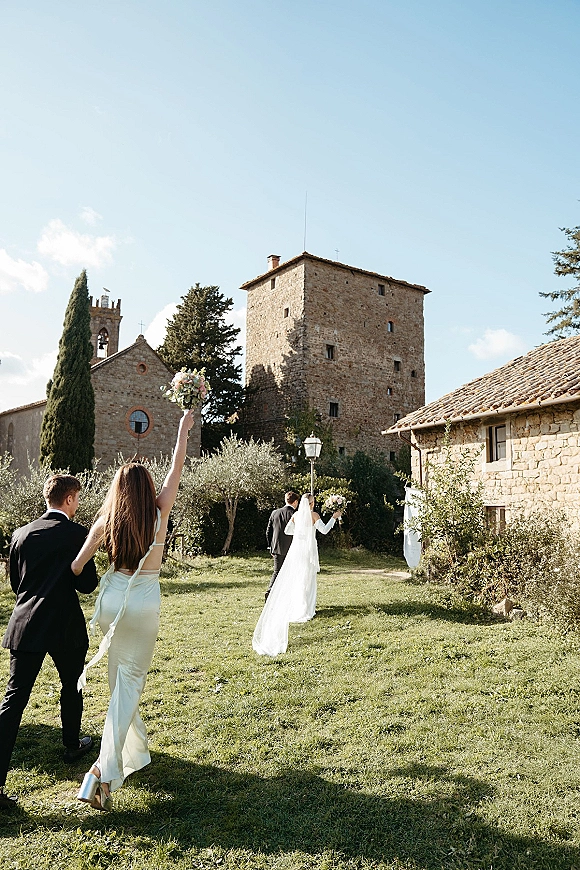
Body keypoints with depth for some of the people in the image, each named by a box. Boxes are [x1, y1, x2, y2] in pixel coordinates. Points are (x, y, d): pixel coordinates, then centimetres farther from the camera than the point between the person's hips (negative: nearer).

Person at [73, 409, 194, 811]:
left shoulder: (105, 522, -5)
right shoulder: (159, 513, -10)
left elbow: (76, 568, -1)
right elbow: (176, 469, -1)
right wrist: (184, 429, 10)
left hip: (112, 600, 3)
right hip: (146, 603, -3)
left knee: (121, 680, 21)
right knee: (130, 683, 5)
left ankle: (136, 748, 39)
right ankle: (106, 770, -5)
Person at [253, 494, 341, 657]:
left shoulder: (296, 515, 6)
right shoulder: (314, 515, -7)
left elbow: (287, 530, 10)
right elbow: (324, 530, -9)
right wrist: (334, 518, 1)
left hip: (296, 548, 4)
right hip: (308, 549, -4)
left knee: (293, 577, 12)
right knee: (307, 579, 2)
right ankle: (304, 609, 3)